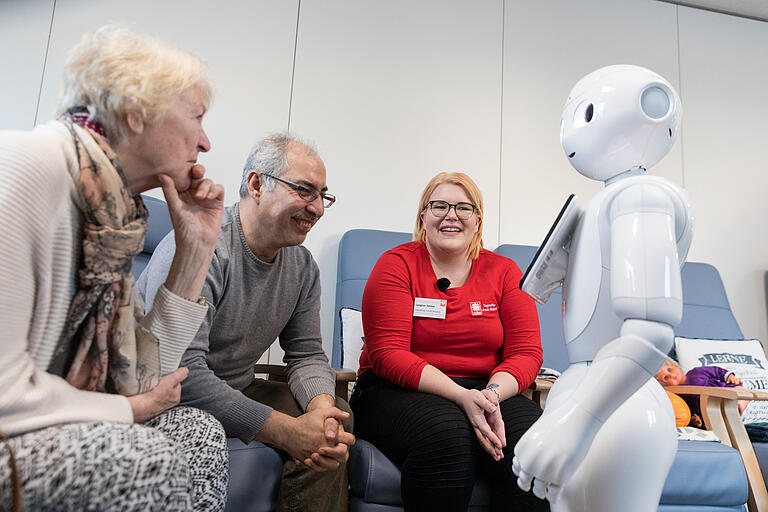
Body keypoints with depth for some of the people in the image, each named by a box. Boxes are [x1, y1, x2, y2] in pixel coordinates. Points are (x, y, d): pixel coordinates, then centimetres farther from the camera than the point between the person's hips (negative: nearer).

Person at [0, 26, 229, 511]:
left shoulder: (116, 213, 3)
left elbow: (141, 378, -1)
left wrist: (196, 248, -3)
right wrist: (129, 409, -9)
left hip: (39, 425, 7)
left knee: (200, 431, -3)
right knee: (144, 461, -23)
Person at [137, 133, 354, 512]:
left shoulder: (302, 267, 1)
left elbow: (306, 353, 3)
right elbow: (180, 369, -31)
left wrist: (321, 407, -22)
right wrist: (285, 430, -31)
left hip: (237, 391, 7)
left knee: (336, 416, -9)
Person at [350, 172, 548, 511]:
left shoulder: (503, 272, 8)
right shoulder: (397, 264, -2)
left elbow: (527, 351, 3)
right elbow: (388, 354, -11)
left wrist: (492, 394, -20)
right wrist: (462, 396, -23)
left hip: (487, 389, 3)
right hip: (397, 391, -2)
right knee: (447, 432, -34)